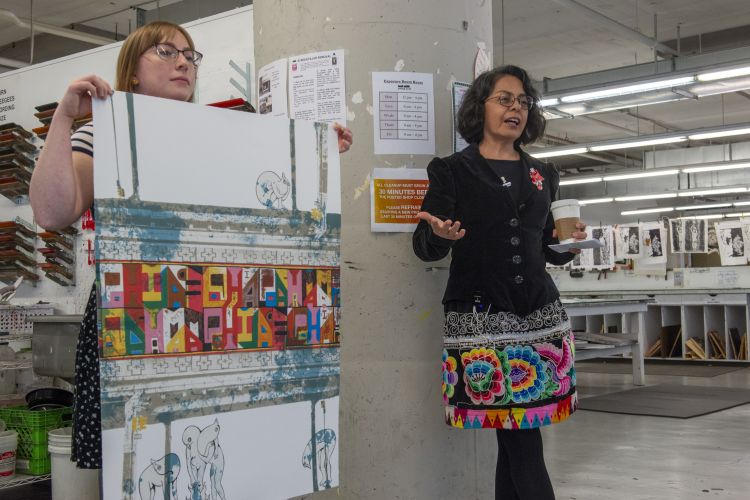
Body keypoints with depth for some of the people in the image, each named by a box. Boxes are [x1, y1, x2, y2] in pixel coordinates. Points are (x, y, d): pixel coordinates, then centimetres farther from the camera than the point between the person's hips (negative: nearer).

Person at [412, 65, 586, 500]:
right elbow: (424, 248, -1)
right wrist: (440, 235, -23)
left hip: (540, 317, 4)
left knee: (515, 441, 3)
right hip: (480, 318, -4)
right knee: (523, 445, -5)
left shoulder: (543, 175, 17)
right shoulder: (452, 171, 4)